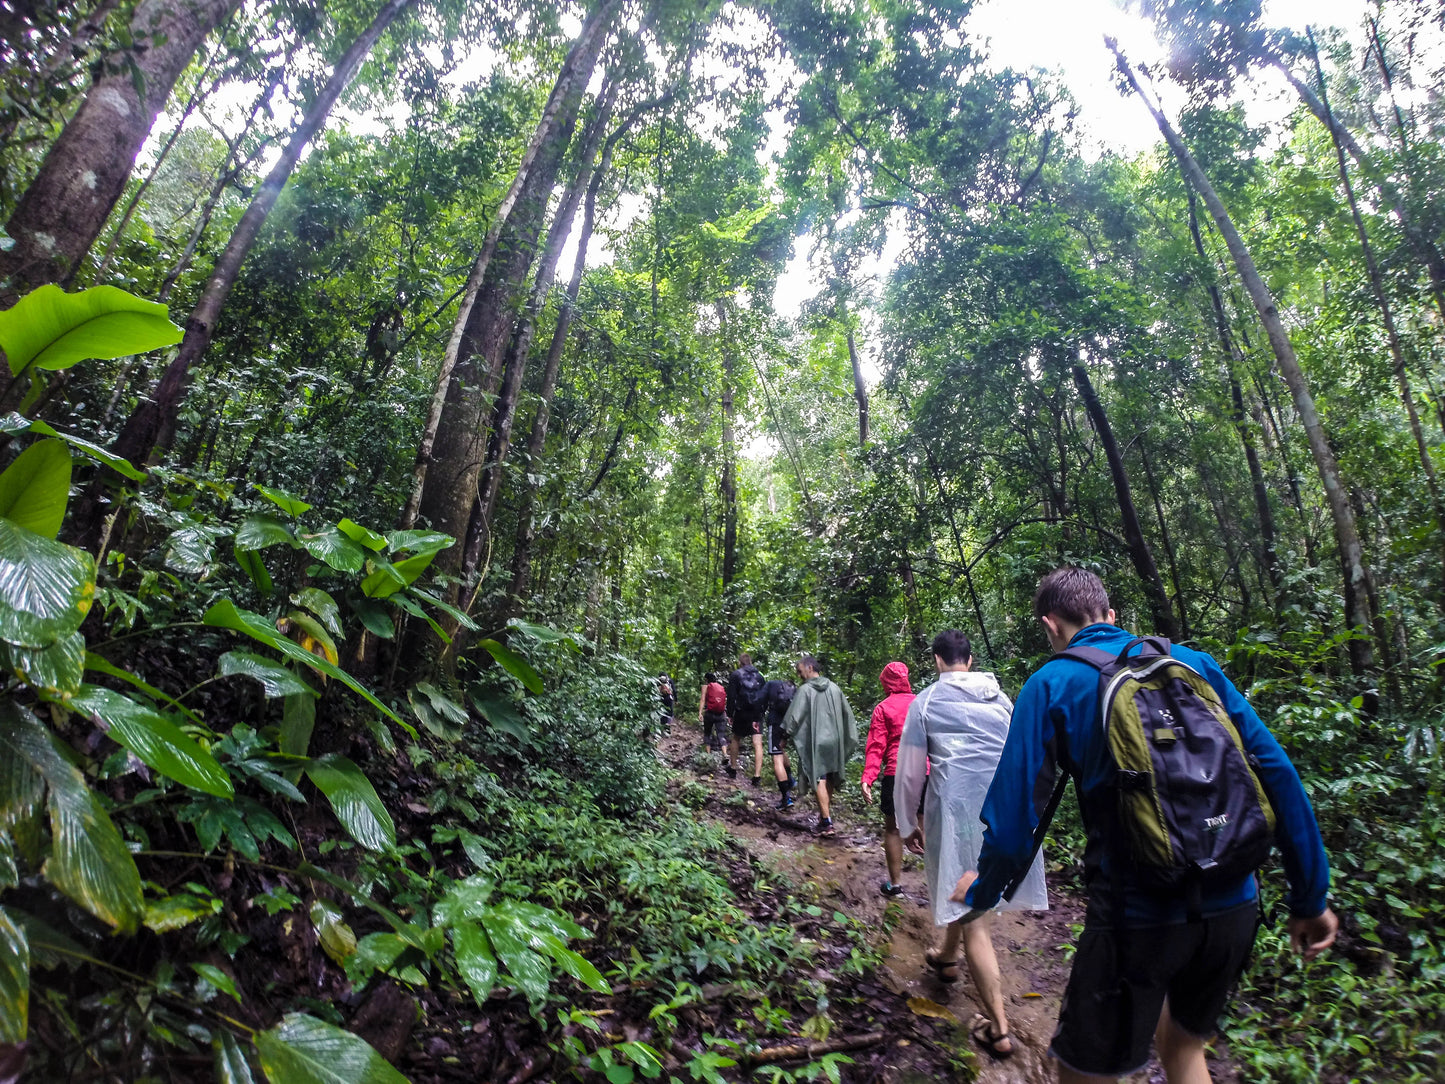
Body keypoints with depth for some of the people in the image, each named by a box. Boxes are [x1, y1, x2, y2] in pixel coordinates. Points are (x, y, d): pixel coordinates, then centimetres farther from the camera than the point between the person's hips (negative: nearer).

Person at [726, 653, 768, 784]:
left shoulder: (735, 675, 0)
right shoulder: (759, 676, 11)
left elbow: (731, 696, -5)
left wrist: (730, 714, 0)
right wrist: (762, 712, 13)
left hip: (742, 713, -2)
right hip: (757, 713, 2)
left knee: (736, 738, 19)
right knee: (757, 743, -3)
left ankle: (733, 768, 26)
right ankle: (757, 776, -10)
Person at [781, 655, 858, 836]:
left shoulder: (805, 690, -12)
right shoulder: (834, 688, 4)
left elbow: (794, 717, -14)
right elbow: (848, 714, 9)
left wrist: (787, 734, 1)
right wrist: (848, 739, 18)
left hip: (815, 741, -5)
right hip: (835, 740, 5)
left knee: (819, 780, -1)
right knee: (831, 778, 17)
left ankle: (827, 822, -4)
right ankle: (826, 812, 29)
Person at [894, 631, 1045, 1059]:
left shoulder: (926, 701, -3)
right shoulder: (1000, 697, 9)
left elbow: (910, 771, 0)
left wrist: (909, 824, 12)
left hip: (958, 806, -5)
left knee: (970, 910, 6)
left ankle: (998, 1027, 10)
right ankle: (946, 956, 50)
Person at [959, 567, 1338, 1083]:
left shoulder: (1052, 684, -8)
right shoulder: (1191, 662, 5)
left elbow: (1014, 813, -9)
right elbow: (1276, 773, 3)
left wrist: (981, 891, 8)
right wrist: (1310, 898, 12)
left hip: (1137, 914, -5)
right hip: (1234, 906, 6)